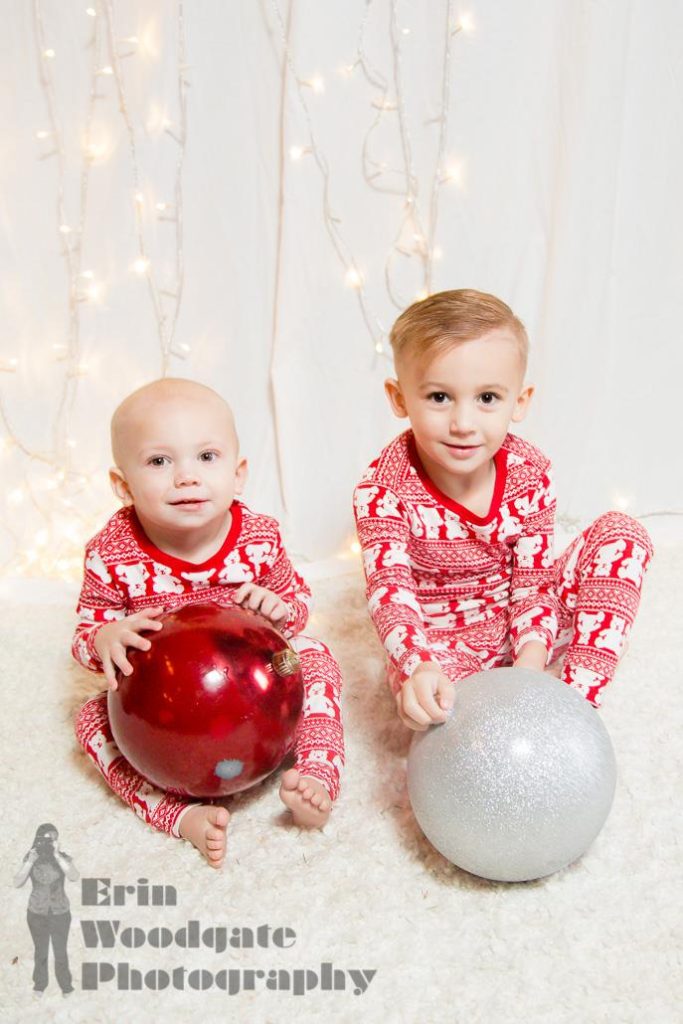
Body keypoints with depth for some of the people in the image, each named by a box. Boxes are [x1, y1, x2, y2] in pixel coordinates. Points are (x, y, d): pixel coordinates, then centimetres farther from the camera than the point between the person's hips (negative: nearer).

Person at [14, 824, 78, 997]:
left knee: (60, 951, 10)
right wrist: (30, 861, -29)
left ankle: (65, 986, 30)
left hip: (60, 913, -1)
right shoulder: (30, 858, -11)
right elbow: (17, 883, -18)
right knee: (40, 951, 16)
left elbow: (73, 877, -32)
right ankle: (40, 984, 37)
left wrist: (57, 855, -37)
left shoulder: (64, 858, -14)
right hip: (37, 913, 1)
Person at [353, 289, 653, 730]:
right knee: (420, 695, -39)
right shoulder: (383, 489, -22)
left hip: (525, 631, 4)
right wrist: (420, 666, -50)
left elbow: (533, 578, -11)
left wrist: (532, 653, -31)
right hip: (441, 648, -3)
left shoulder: (531, 474, -13)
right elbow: (390, 590, -30)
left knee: (621, 532, -13)